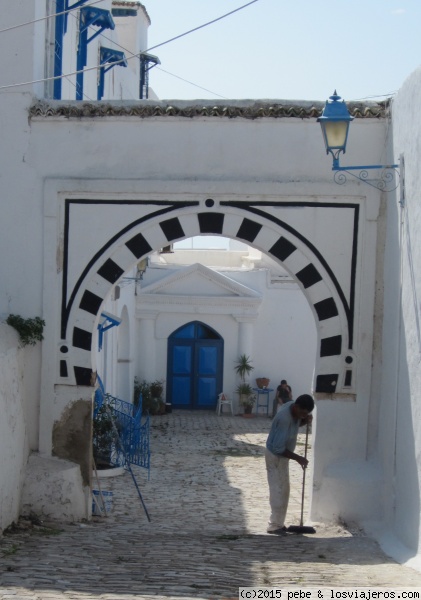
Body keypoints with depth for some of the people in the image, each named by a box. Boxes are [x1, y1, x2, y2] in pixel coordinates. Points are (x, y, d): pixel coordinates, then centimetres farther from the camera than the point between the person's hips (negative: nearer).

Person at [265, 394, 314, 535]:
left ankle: (278, 523, 25)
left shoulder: (293, 409, -7)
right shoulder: (284, 418, -33)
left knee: (283, 490, 15)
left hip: (282, 455, 9)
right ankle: (274, 525, 8)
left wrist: (305, 421, -6)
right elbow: (278, 448, -31)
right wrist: (298, 458, -24)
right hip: (275, 456, -9)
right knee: (278, 491, -2)